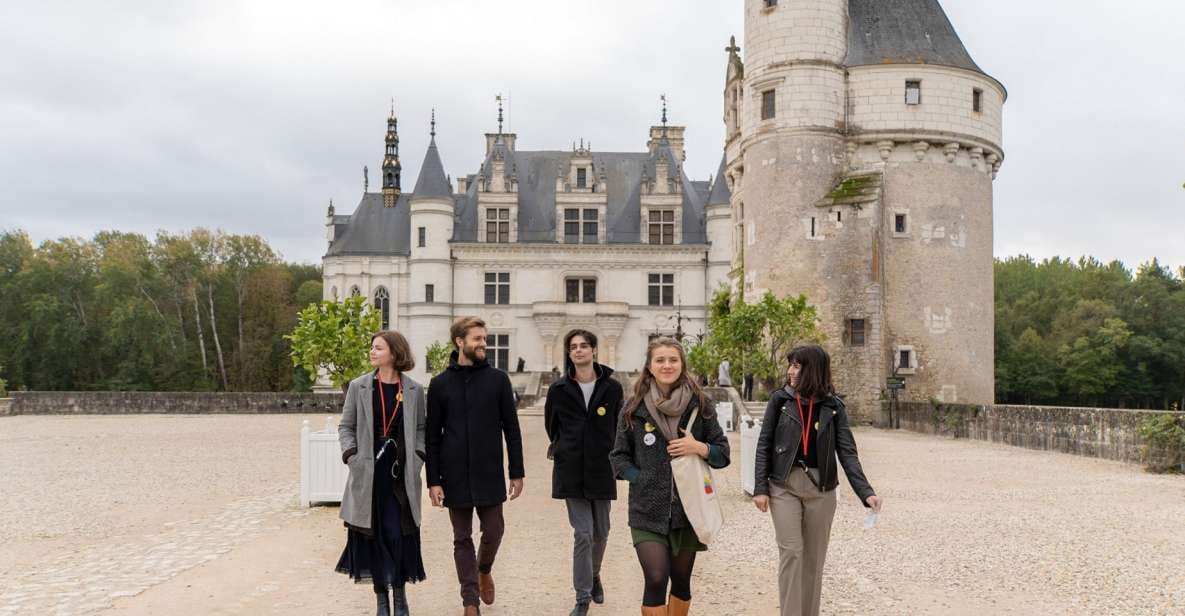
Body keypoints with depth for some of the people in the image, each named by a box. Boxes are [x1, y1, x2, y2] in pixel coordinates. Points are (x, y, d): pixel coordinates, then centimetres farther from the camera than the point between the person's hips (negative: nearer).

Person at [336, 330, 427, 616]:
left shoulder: (414, 390, 3)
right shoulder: (358, 387, 3)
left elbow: (420, 429, 11)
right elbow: (346, 426, 8)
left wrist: (418, 456, -3)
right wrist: (351, 455, -6)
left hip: (401, 474, -1)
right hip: (368, 474, 1)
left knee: (398, 535, -4)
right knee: (372, 536, 5)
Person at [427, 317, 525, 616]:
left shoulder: (498, 379, 1)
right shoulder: (440, 384, 1)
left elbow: (511, 429, 3)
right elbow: (432, 437, 2)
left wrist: (517, 473, -1)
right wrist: (433, 481, -4)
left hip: (490, 474, 0)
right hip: (455, 476, 0)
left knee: (493, 532, 4)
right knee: (462, 539, 7)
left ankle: (484, 570, 36)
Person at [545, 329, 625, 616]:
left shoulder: (612, 387, -3)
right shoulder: (559, 389, -1)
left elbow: (619, 425, 8)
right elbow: (551, 424, 15)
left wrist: (613, 457, 9)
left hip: (602, 470, 1)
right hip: (571, 471, -1)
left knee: (600, 532, 13)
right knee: (583, 534, -5)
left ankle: (594, 574, 41)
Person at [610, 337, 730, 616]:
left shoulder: (700, 405, 2)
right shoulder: (634, 408, 1)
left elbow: (723, 452, 6)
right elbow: (619, 456, 7)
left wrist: (700, 448, -13)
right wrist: (640, 479, -7)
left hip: (688, 508, 2)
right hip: (648, 510, -1)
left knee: (681, 581, 13)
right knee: (656, 579, -14)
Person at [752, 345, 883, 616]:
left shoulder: (833, 406, -1)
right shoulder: (780, 400, 0)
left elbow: (847, 452, -4)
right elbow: (764, 445, 2)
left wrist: (866, 492, -15)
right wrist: (760, 488, -5)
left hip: (821, 488, 1)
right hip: (784, 486, -1)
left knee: (815, 556, 9)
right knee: (791, 552, -7)